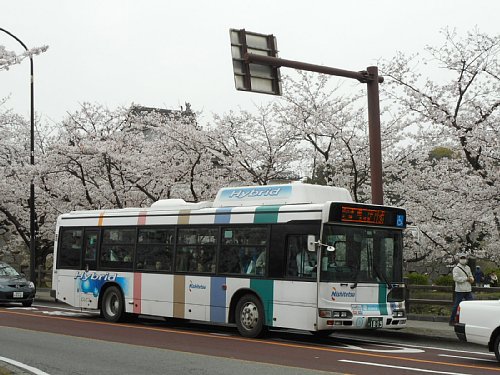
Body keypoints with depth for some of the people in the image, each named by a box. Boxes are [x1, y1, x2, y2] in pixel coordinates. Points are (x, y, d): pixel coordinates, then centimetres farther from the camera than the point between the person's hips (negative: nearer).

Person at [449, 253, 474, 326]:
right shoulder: (456, 268, -5)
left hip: (468, 290, 6)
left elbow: (471, 276, 25)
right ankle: (452, 320, 6)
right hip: (460, 290, -6)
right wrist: (466, 279, -16)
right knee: (456, 305, -2)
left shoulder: (468, 268, 17)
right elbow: (455, 278, -18)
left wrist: (471, 279, -1)